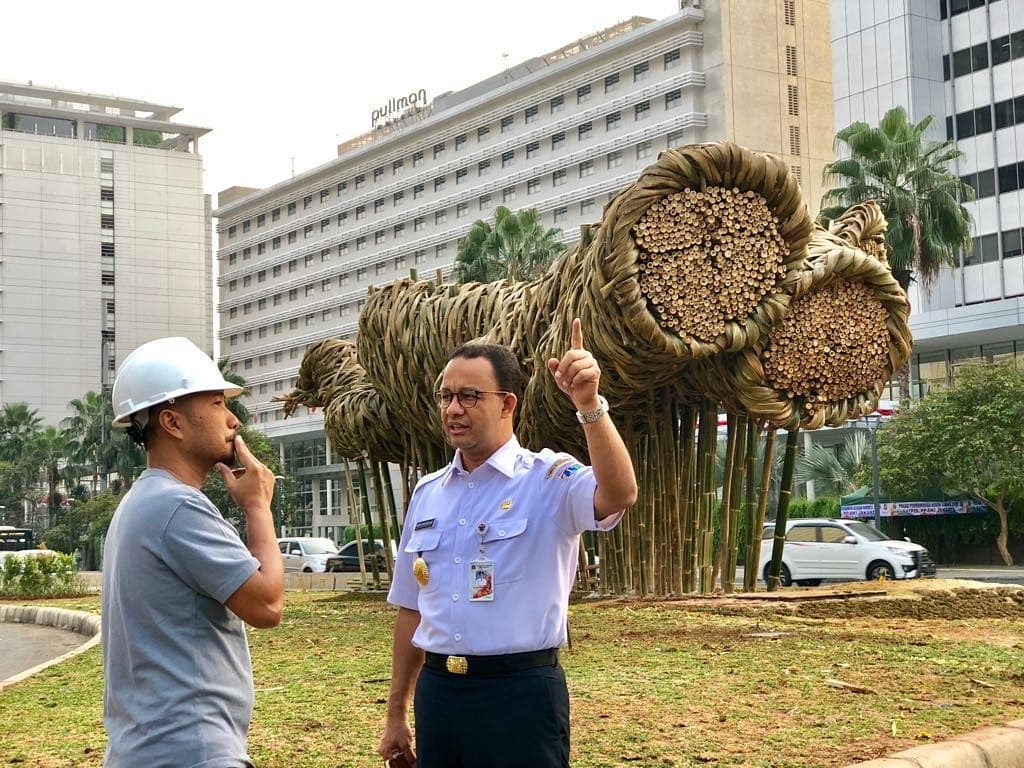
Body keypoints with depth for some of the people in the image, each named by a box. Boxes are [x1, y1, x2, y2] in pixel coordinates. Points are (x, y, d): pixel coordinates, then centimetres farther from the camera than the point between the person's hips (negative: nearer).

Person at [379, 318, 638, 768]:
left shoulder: (548, 480, -6)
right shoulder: (427, 493, 10)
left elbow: (619, 495, -29)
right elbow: (411, 608, 14)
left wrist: (590, 406, -41)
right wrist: (396, 713, 16)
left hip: (520, 692, -5)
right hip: (436, 691, 5)